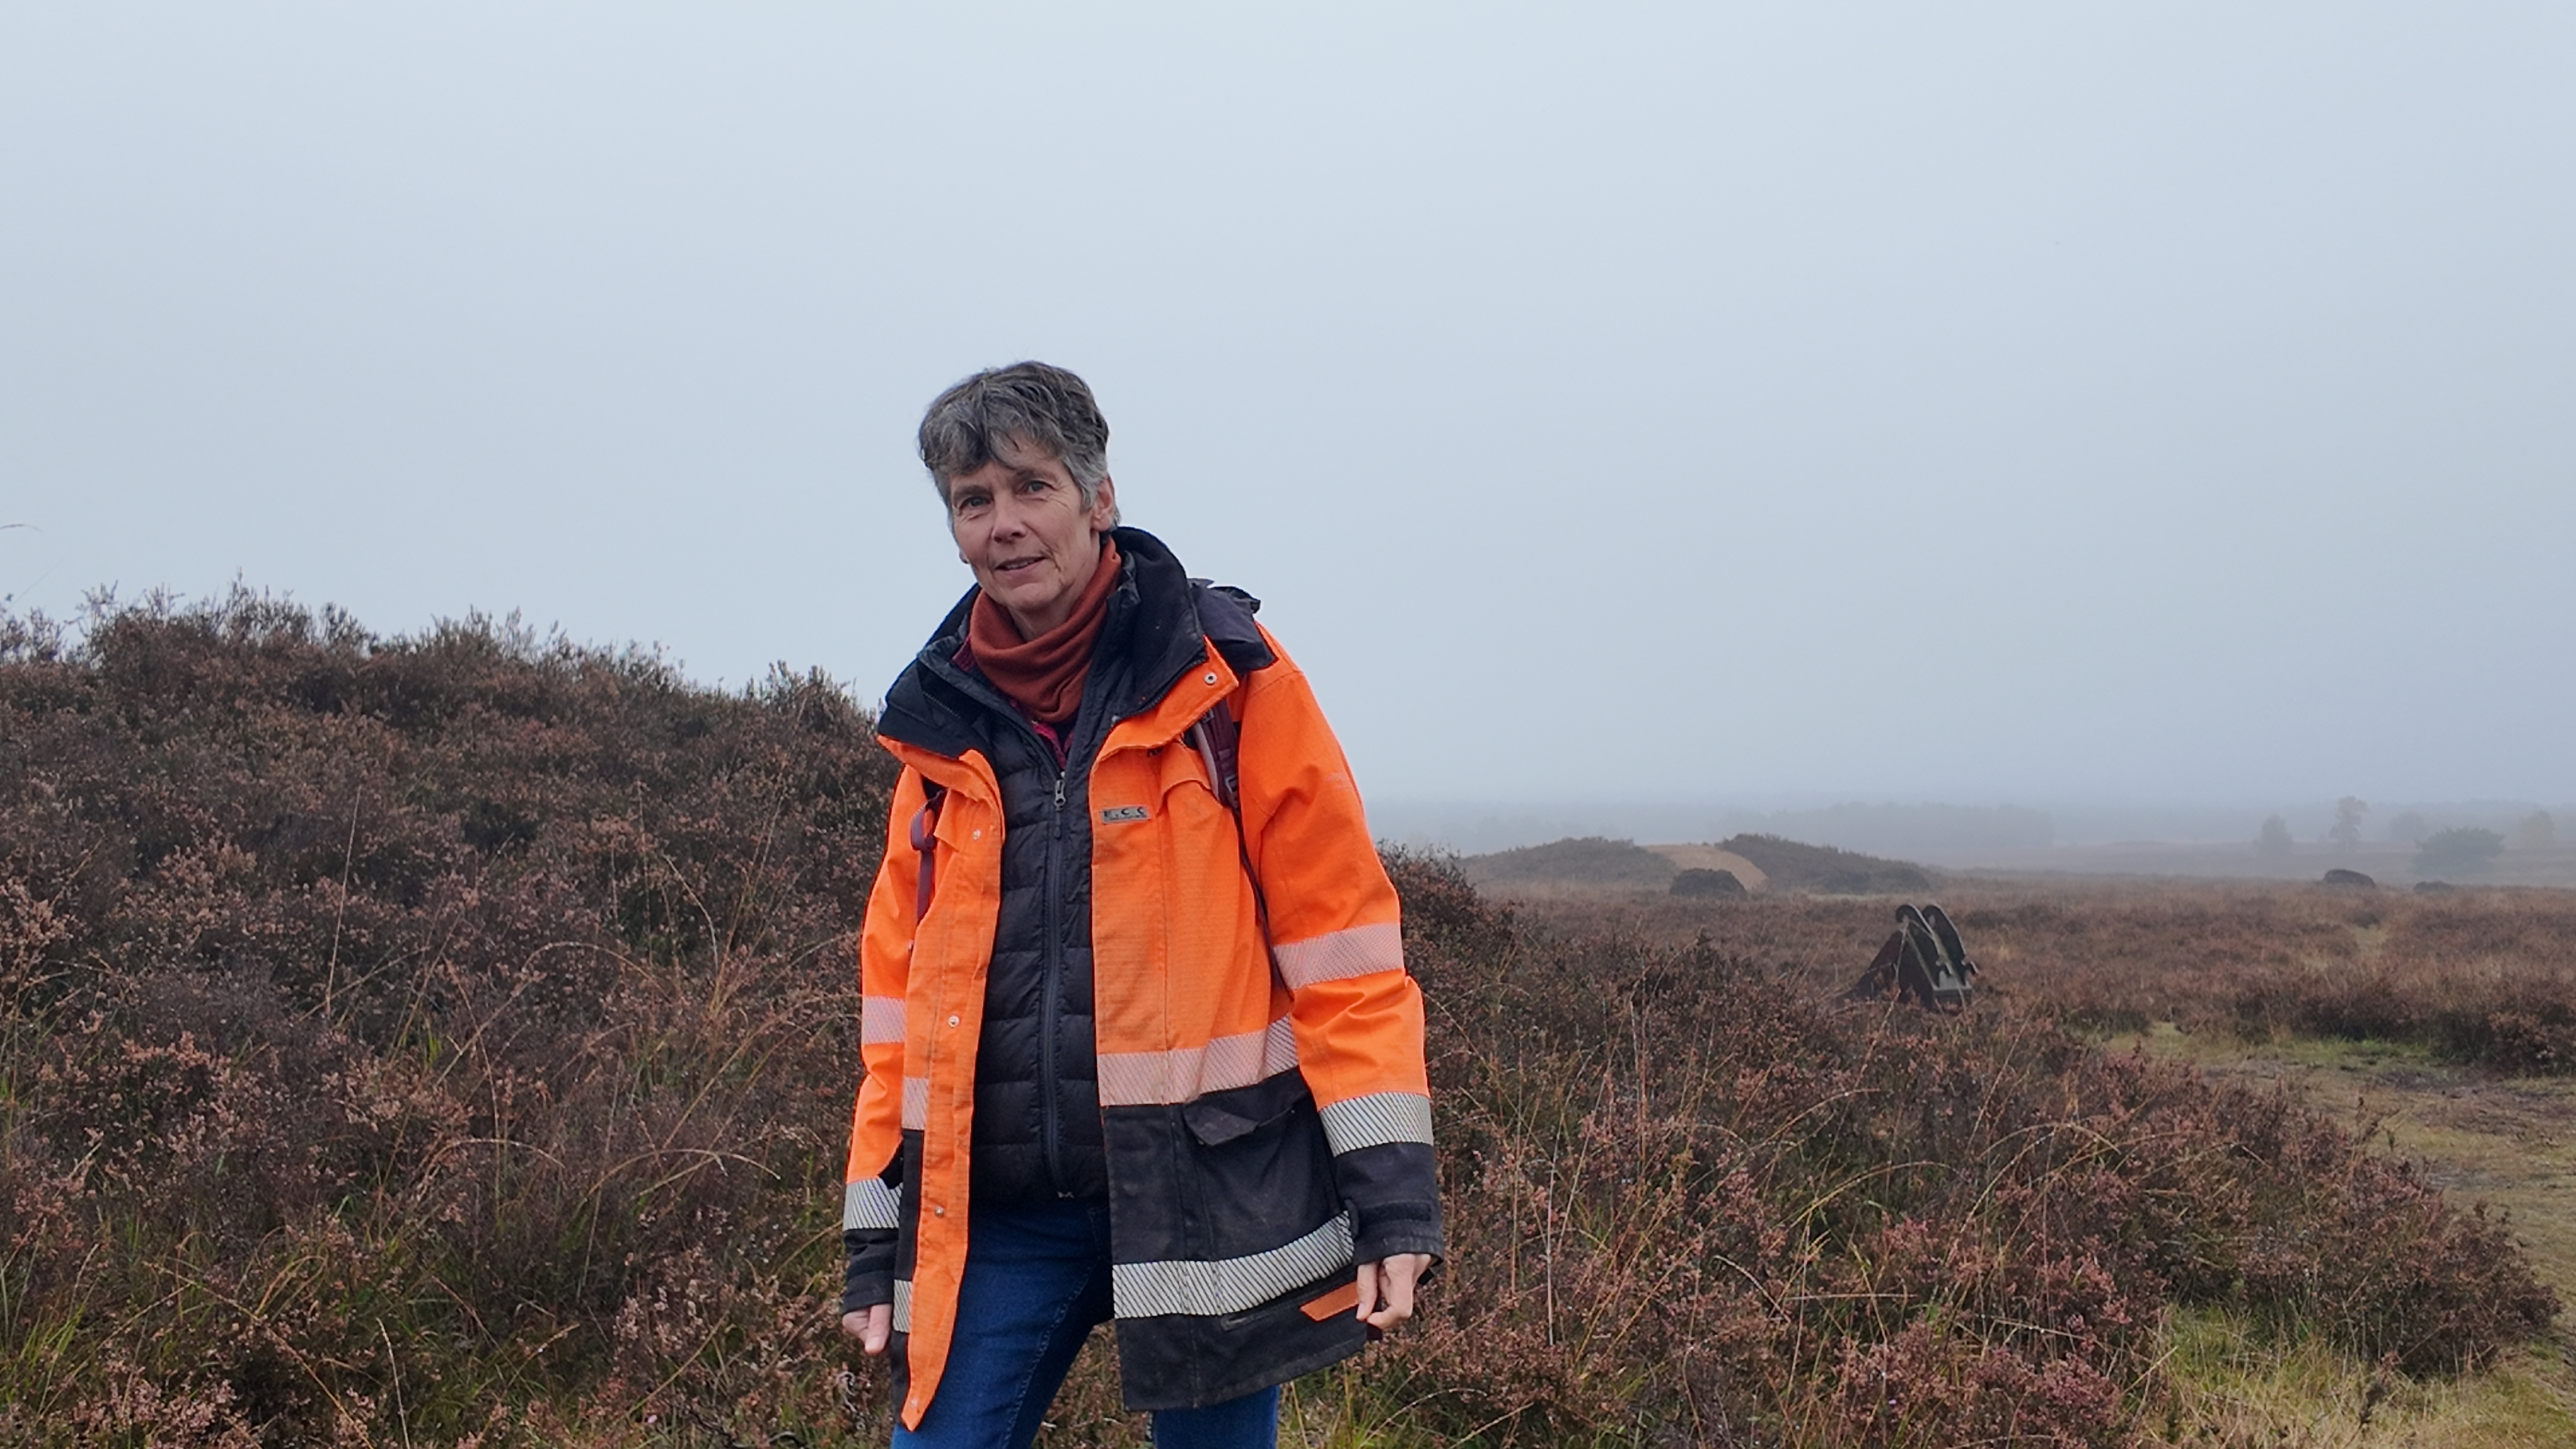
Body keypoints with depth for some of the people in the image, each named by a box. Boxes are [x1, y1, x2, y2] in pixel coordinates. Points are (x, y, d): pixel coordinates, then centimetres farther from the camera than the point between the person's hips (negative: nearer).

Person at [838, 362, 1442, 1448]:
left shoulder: (1226, 679, -2)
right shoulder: (940, 725, 10)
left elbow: (1338, 937, -6)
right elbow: (900, 992, 13)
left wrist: (1390, 1190, -12)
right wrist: (879, 1238, 10)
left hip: (1208, 1193, -3)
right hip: (1000, 1212, 3)